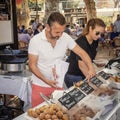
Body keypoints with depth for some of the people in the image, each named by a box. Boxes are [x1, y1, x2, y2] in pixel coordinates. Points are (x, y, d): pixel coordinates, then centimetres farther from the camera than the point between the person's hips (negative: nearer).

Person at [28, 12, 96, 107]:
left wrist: (91, 68, -22)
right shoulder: (35, 41, -18)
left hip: (58, 84, 3)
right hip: (40, 86, -2)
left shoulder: (66, 38, -10)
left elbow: (81, 52, -5)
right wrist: (46, 80, -23)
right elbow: (32, 65, -13)